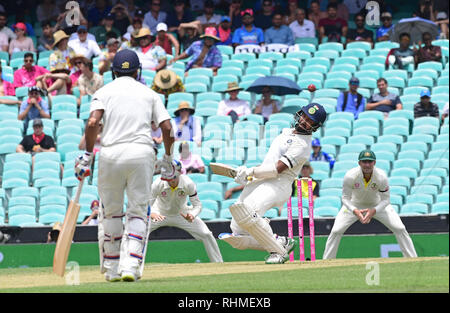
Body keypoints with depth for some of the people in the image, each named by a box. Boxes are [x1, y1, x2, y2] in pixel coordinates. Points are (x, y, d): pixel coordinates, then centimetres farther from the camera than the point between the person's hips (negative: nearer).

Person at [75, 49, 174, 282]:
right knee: (138, 212, 5)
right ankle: (131, 267, -10)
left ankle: (112, 269, 15)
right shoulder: (149, 93, 15)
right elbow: (167, 127, 6)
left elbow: (93, 122, -6)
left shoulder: (104, 91, 10)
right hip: (142, 152, 0)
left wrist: (87, 154, -1)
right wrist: (168, 158, 16)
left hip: (111, 153, 0)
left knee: (110, 212, 12)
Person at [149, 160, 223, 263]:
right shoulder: (158, 184, -30)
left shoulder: (188, 184, -28)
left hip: (182, 214, 0)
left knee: (206, 235, -11)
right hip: (160, 214, 0)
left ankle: (219, 264, 6)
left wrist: (192, 215, -44)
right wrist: (152, 214, -53)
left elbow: (197, 205, -19)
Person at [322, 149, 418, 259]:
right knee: (336, 231, -13)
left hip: (378, 205, 0)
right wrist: (355, 211, -39)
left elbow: (385, 200, -19)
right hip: (355, 205, 0)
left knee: (400, 229, -11)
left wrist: (374, 211, -38)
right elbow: (345, 198, -20)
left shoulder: (382, 177, -29)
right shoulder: (350, 176, -30)